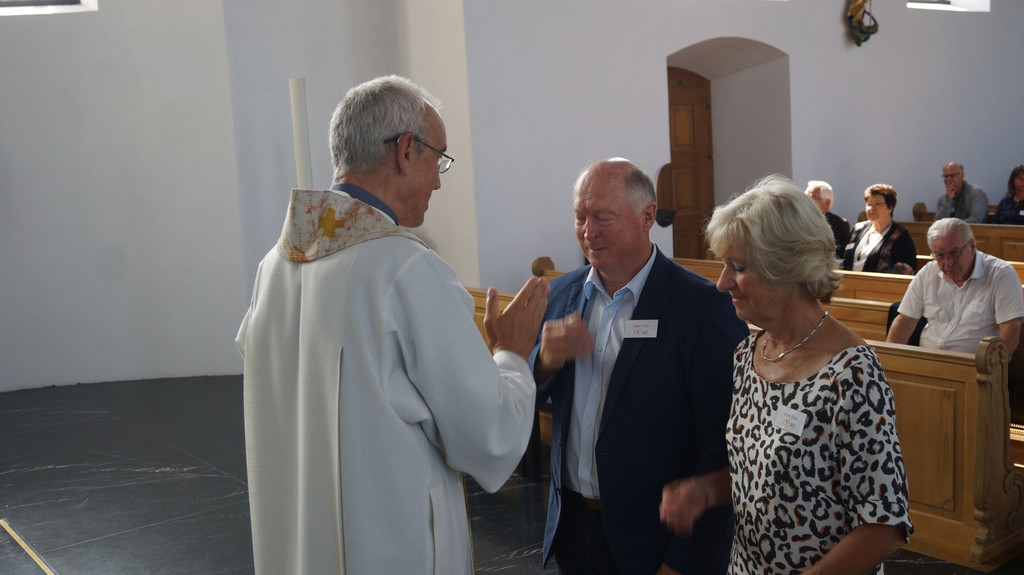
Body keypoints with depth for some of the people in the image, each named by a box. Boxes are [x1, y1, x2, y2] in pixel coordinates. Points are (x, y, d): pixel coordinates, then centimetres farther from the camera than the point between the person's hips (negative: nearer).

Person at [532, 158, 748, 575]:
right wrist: (544, 362, -15)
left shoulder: (705, 308, -16)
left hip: (655, 541, -5)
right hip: (571, 526, 5)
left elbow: (721, 453, -16)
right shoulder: (561, 293, 1)